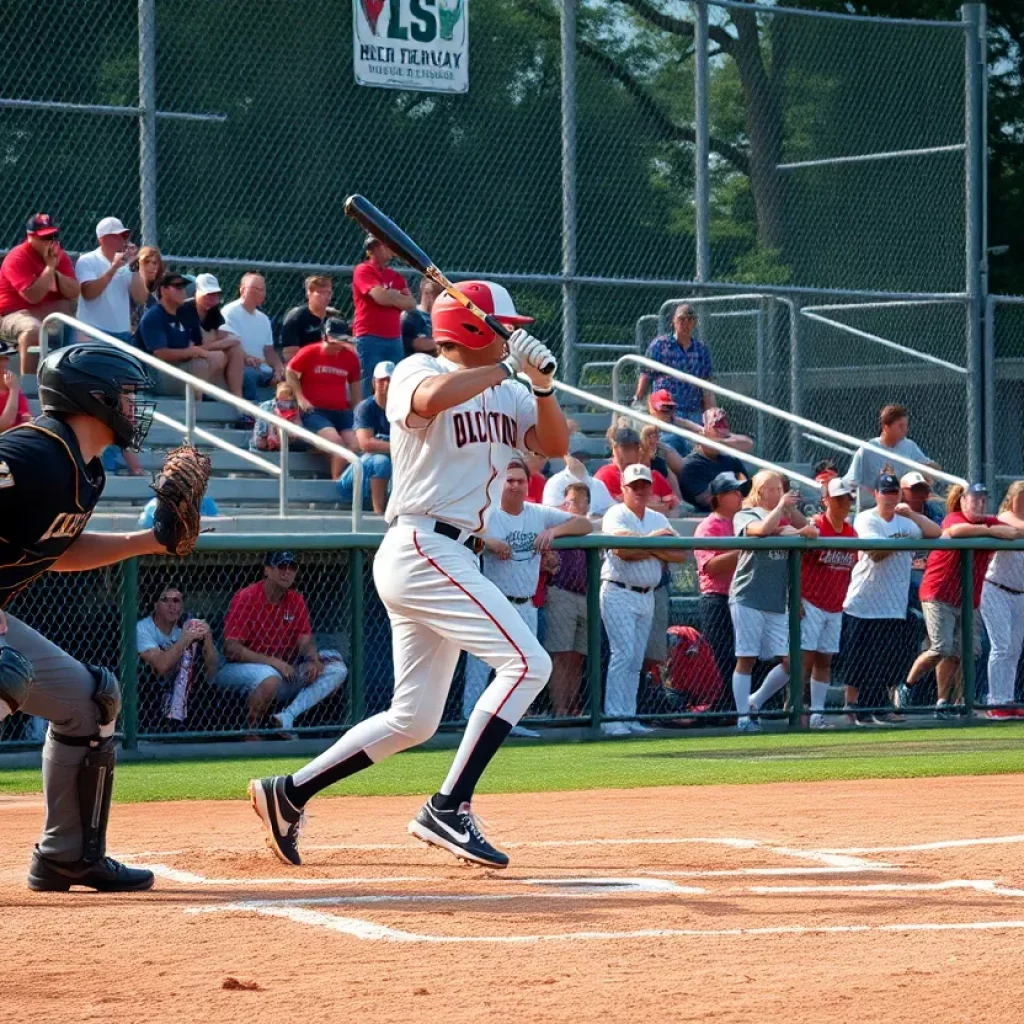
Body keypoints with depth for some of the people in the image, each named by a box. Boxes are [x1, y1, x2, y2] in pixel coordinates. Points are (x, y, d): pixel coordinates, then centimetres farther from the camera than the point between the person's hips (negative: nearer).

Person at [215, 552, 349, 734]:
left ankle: (287, 717, -26)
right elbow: (231, 649, -18)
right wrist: (274, 662, -27)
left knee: (337, 669, -8)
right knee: (270, 678, -40)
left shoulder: (296, 601, 6)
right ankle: (251, 736, -17)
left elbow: (305, 641, 4)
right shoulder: (246, 598, -12)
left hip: (284, 671, 7)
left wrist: (314, 659, -21)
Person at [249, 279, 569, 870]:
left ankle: (288, 795, 19)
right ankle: (449, 809, -22)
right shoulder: (418, 372, -6)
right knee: (528, 662, -19)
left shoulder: (506, 393, 18)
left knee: (413, 720, 11)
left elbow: (555, 446, 10)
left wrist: (542, 384, -6)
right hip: (423, 549, -9)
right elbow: (431, 398, -30)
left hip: (452, 561, 9)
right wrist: (507, 367, -18)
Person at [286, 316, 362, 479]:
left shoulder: (350, 357, 9)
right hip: (315, 411, -4)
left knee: (355, 444, -20)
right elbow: (290, 373, 9)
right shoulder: (309, 353, -2)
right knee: (336, 441, -29)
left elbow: (355, 385, 21)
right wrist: (300, 399, -2)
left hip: (342, 412, 4)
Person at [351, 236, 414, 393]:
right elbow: (380, 297, -15)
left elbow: (411, 303, 9)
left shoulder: (396, 276, 18)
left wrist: (389, 296, -5)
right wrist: (398, 296, 4)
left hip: (394, 339, 7)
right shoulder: (363, 271, -2)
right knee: (369, 387, -8)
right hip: (370, 338, -7)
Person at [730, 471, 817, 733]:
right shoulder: (745, 516, 3)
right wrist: (781, 506, -7)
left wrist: (791, 508, -6)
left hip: (777, 602, 5)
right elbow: (762, 529, -18)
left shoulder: (786, 518, 18)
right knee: (747, 658, -4)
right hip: (747, 598, -5)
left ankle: (754, 703, 16)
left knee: (790, 662, -1)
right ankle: (743, 715, 3)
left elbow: (811, 531, 5)